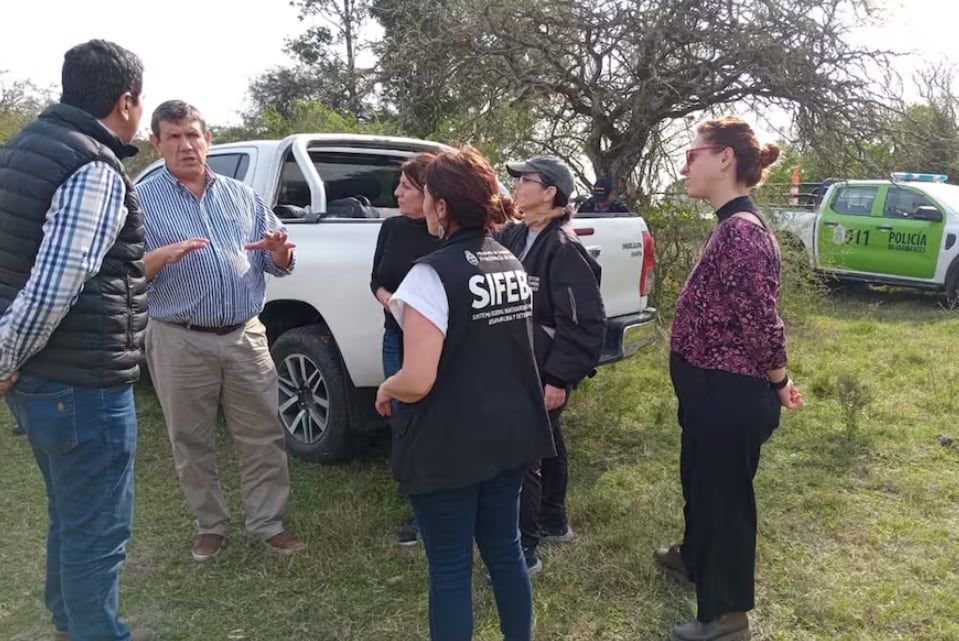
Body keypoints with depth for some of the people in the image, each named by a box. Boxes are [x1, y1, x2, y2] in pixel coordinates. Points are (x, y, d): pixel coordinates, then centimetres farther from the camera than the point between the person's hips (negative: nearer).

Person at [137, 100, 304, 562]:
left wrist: (280, 252, -12)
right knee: (191, 442, 11)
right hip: (180, 342, -2)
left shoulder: (242, 196, 9)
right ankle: (210, 525, 29)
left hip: (246, 336, 2)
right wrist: (162, 256, -25)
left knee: (263, 437, 6)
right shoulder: (141, 200, 0)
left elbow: (277, 264, 12)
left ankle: (267, 523, 21)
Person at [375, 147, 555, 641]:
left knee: (450, 569, 9)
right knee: (504, 549, 21)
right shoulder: (512, 265, 5)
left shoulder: (432, 274, -20)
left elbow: (418, 381, -25)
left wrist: (385, 391, -3)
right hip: (510, 434, 7)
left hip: (448, 446, -7)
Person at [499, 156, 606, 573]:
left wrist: (560, 377, -20)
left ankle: (524, 549, 11)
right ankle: (553, 521, 39)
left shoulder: (564, 248, -19)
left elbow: (584, 321, -20)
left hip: (545, 370, -8)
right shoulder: (512, 237, 5)